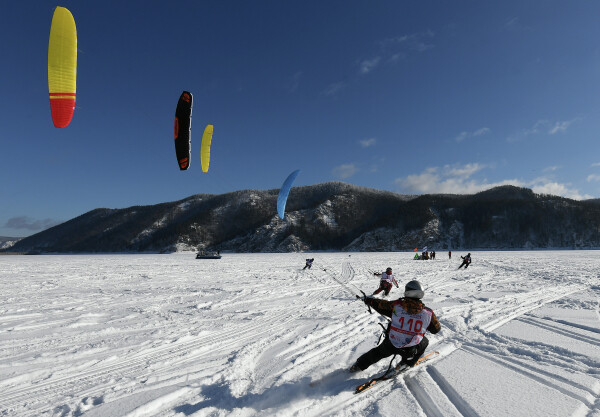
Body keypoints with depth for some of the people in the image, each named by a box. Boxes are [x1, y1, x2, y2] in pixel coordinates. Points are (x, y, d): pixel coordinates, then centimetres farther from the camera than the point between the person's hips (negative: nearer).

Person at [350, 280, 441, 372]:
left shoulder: (396, 306, -14)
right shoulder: (428, 313, -13)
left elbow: (379, 304, -1)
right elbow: (436, 329, 4)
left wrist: (366, 299, 18)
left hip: (390, 345, 1)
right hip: (411, 350, 0)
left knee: (378, 352, 31)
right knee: (424, 342, 31)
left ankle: (358, 366, 44)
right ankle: (407, 363, 35)